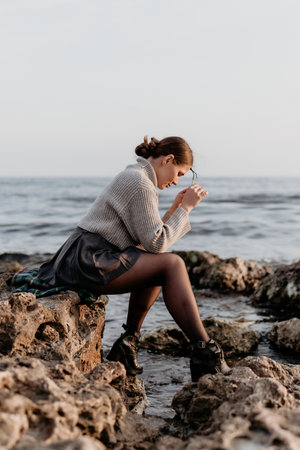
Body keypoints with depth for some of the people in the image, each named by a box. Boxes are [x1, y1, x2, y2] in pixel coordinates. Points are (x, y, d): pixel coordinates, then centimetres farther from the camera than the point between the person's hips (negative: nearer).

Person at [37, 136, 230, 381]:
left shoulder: (133, 177, 20)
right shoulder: (141, 184, -11)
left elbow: (149, 236, 19)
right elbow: (156, 244, -14)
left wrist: (175, 209, 13)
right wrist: (185, 208, -6)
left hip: (86, 259, 11)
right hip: (91, 261, -11)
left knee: (159, 265, 21)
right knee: (173, 264, -14)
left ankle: (128, 343, 16)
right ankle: (205, 352, -16)